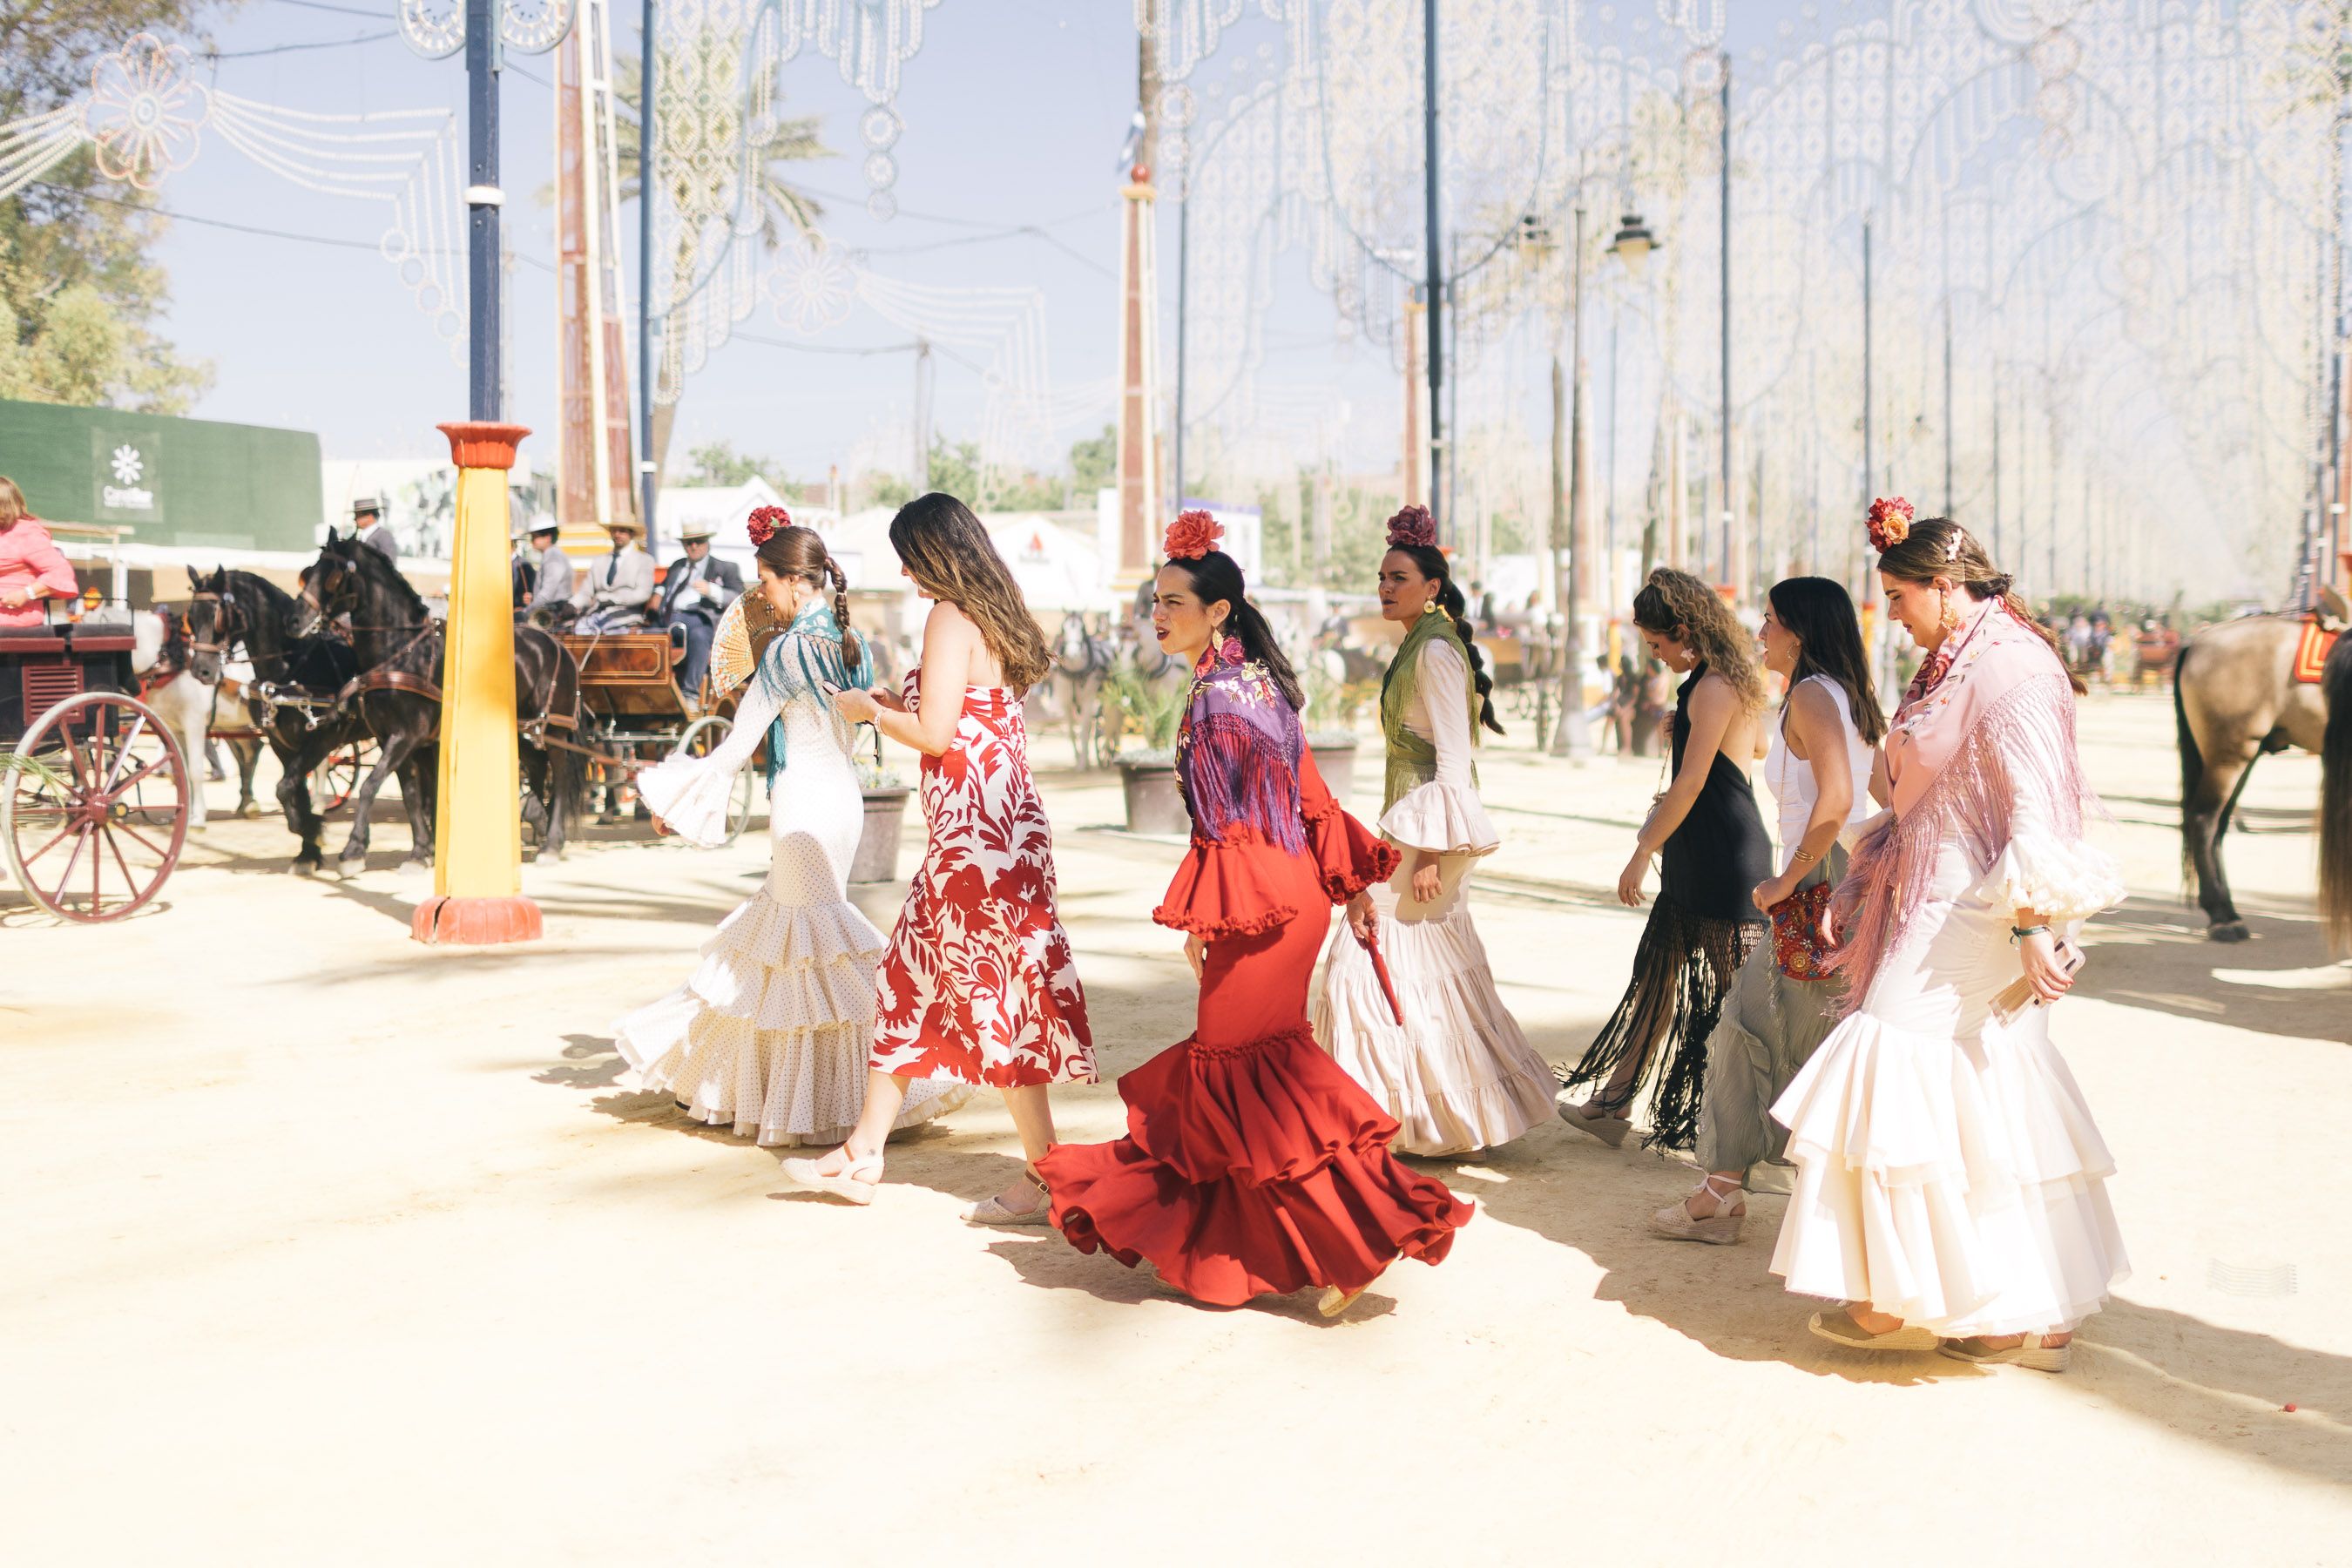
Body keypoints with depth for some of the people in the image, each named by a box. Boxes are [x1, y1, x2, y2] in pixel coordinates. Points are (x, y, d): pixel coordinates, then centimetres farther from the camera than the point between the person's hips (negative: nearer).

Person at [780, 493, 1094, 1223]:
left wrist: (869, 710, -1)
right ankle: (863, 1155, 25)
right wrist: (898, 703, 21)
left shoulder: (949, 617, -12)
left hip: (973, 835, -10)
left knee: (994, 998, -3)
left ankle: (1044, 1180, 4)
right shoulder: (994, 616, 14)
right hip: (1003, 826, 10)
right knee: (906, 981, 16)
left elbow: (935, 734, -18)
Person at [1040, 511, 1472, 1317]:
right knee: (1244, 1055, 18)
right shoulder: (1256, 678, 11)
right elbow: (1309, 793, 14)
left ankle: (1354, 1245, -1)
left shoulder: (1220, 694, -17)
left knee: (1245, 1072, -1)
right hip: (1293, 893, 9)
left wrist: (1199, 918, -11)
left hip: (1256, 899, -9)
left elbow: (1227, 823, -17)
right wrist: (1348, 883, 18)